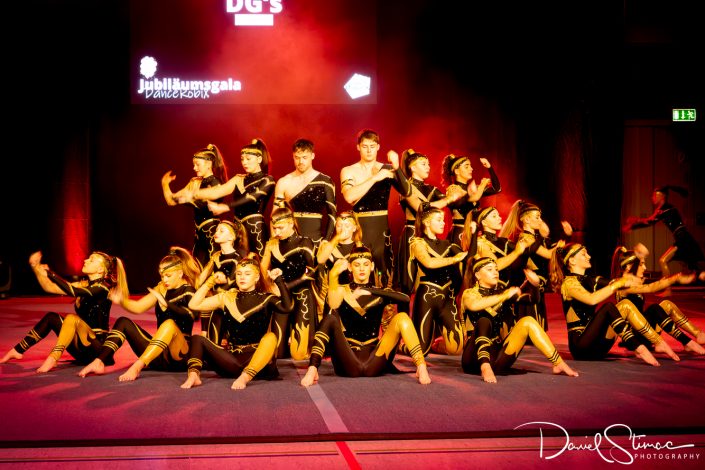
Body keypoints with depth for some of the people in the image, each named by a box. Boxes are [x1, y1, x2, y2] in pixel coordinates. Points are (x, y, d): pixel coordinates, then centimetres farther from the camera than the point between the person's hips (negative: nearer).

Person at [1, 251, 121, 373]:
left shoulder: (102, 288, -13)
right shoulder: (84, 284, 11)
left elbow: (72, 291, -29)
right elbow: (49, 288, 8)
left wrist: (50, 273, -24)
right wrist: (35, 266, -1)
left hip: (97, 348, -8)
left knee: (71, 318, -30)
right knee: (51, 317, 4)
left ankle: (52, 358, -40)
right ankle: (18, 351, 11)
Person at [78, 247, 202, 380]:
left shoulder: (188, 292, -5)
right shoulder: (162, 289, 12)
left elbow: (192, 314, -27)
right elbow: (138, 307, 8)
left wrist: (166, 303, -38)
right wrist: (121, 301, -11)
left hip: (178, 356, -7)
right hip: (158, 356, 7)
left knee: (170, 324, -35)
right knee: (123, 322, 0)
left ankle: (137, 367, -47)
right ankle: (99, 362, -20)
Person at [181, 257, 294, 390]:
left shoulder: (266, 299, 5)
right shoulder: (227, 297, 14)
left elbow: (287, 307, -16)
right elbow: (194, 305, 9)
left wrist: (279, 280, -10)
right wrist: (211, 281, 7)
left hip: (257, 359, -3)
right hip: (231, 359, 3)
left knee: (271, 337, -32)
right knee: (197, 339, -12)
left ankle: (245, 377, -48)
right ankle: (193, 375, -39)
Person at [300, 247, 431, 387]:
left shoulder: (380, 293, 13)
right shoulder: (342, 291, 10)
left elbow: (405, 299, -8)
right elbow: (333, 305, -15)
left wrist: (371, 291, -17)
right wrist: (333, 275, -29)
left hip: (374, 362, 1)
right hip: (348, 364, -1)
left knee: (402, 317, -15)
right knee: (330, 319, -23)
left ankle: (421, 367, -28)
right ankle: (312, 370, -38)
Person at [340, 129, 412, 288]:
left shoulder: (388, 169, 4)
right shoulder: (348, 171, 3)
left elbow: (407, 192, -9)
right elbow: (349, 197, -16)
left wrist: (397, 168, -22)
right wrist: (375, 178, -18)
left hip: (382, 229, 1)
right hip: (358, 229, -1)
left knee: (385, 277, 0)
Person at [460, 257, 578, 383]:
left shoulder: (501, 292, 14)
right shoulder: (469, 293, -1)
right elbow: (474, 305, -26)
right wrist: (504, 296, -27)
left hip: (497, 356, 5)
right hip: (475, 358, -5)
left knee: (527, 321, -11)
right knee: (483, 321, -30)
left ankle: (559, 364, -16)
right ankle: (485, 367, -47)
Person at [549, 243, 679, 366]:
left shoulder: (590, 280, 18)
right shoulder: (569, 282, -8)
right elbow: (592, 299, -26)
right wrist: (618, 283, -22)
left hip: (597, 347, 8)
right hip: (581, 345, -8)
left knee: (626, 305, -8)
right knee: (608, 307, -27)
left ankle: (658, 342, -17)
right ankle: (638, 349, -33)